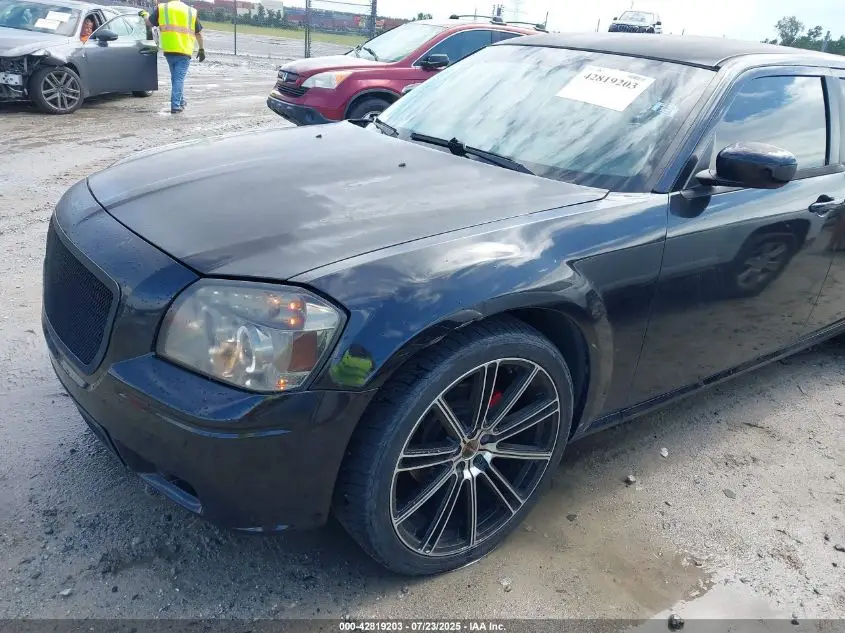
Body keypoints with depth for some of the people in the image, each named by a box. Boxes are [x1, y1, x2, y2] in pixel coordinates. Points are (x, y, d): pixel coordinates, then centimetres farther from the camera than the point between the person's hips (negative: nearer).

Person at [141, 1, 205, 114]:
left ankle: (181, 101, 29)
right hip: (184, 51, -1)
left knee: (175, 78, 18)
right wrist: (201, 49, 23)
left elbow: (149, 23, 10)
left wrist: (145, 15, 30)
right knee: (179, 79, -1)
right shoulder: (191, 11, 10)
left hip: (169, 50, 1)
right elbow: (198, 33, 14)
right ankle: (176, 106, -8)